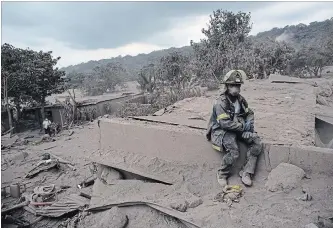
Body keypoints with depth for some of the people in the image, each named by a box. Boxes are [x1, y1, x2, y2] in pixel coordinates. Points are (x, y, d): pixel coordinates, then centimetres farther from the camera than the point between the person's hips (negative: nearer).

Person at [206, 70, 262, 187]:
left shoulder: (240, 99, 6)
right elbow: (225, 123, -25)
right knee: (234, 151, -30)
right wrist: (243, 126, -18)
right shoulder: (221, 102, -18)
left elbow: (250, 113, 16)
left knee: (256, 142, -12)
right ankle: (222, 175, -2)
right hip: (222, 131, -7)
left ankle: (246, 173, -5)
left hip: (238, 129, 8)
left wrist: (249, 125, -4)